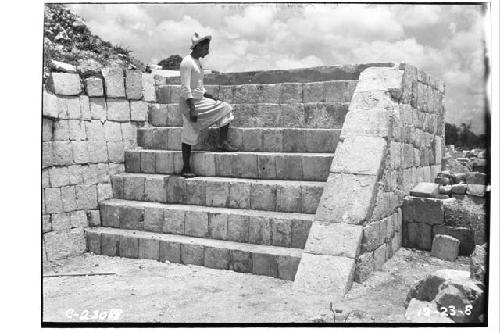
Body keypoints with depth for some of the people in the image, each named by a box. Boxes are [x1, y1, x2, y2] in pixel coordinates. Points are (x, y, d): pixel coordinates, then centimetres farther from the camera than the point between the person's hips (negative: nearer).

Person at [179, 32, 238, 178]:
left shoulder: (197, 62, 16)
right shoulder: (187, 62, -14)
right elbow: (186, 88, -21)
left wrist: (212, 97, 15)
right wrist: (192, 109, -26)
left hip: (200, 101, 9)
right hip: (189, 102, -9)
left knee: (225, 109, 4)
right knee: (189, 136, -4)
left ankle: (222, 143, 1)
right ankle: (186, 168, 5)